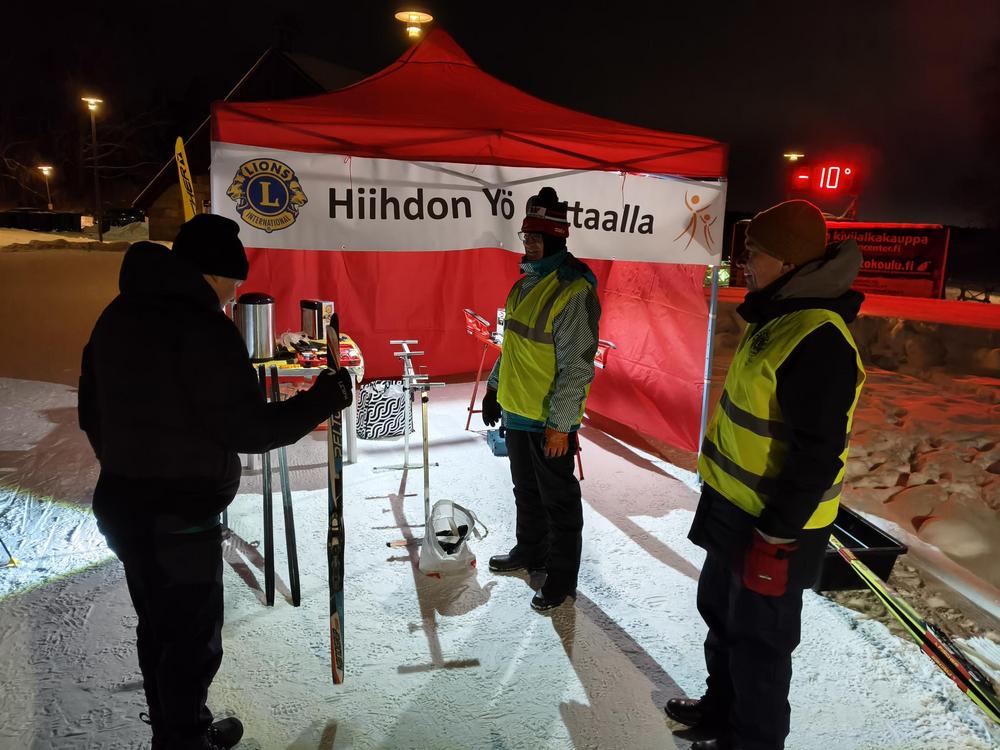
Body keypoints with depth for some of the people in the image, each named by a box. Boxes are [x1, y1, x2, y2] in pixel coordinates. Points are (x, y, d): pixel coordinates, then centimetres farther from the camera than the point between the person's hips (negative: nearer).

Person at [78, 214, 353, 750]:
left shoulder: (117, 315, 6)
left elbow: (92, 413, 14)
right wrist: (331, 394, -13)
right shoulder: (205, 328, -21)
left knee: (157, 627, 24)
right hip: (182, 518, -9)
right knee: (193, 639, 10)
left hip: (122, 504, 9)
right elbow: (250, 430, -21)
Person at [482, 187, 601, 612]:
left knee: (557, 500, 7)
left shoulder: (574, 290, -19)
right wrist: (495, 386, 20)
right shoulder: (526, 282, 9)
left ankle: (562, 577, 23)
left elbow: (577, 366, -22)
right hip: (517, 411, 8)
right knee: (526, 491, 23)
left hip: (550, 421, -8)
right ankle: (530, 551, 42)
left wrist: (559, 424, -21)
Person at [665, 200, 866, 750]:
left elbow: (816, 455, -26)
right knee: (721, 615, 25)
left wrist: (775, 535, -21)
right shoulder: (775, 318, 7)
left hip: (771, 526, -10)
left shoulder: (817, 340, -25)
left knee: (757, 638, 9)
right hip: (734, 509, 10)